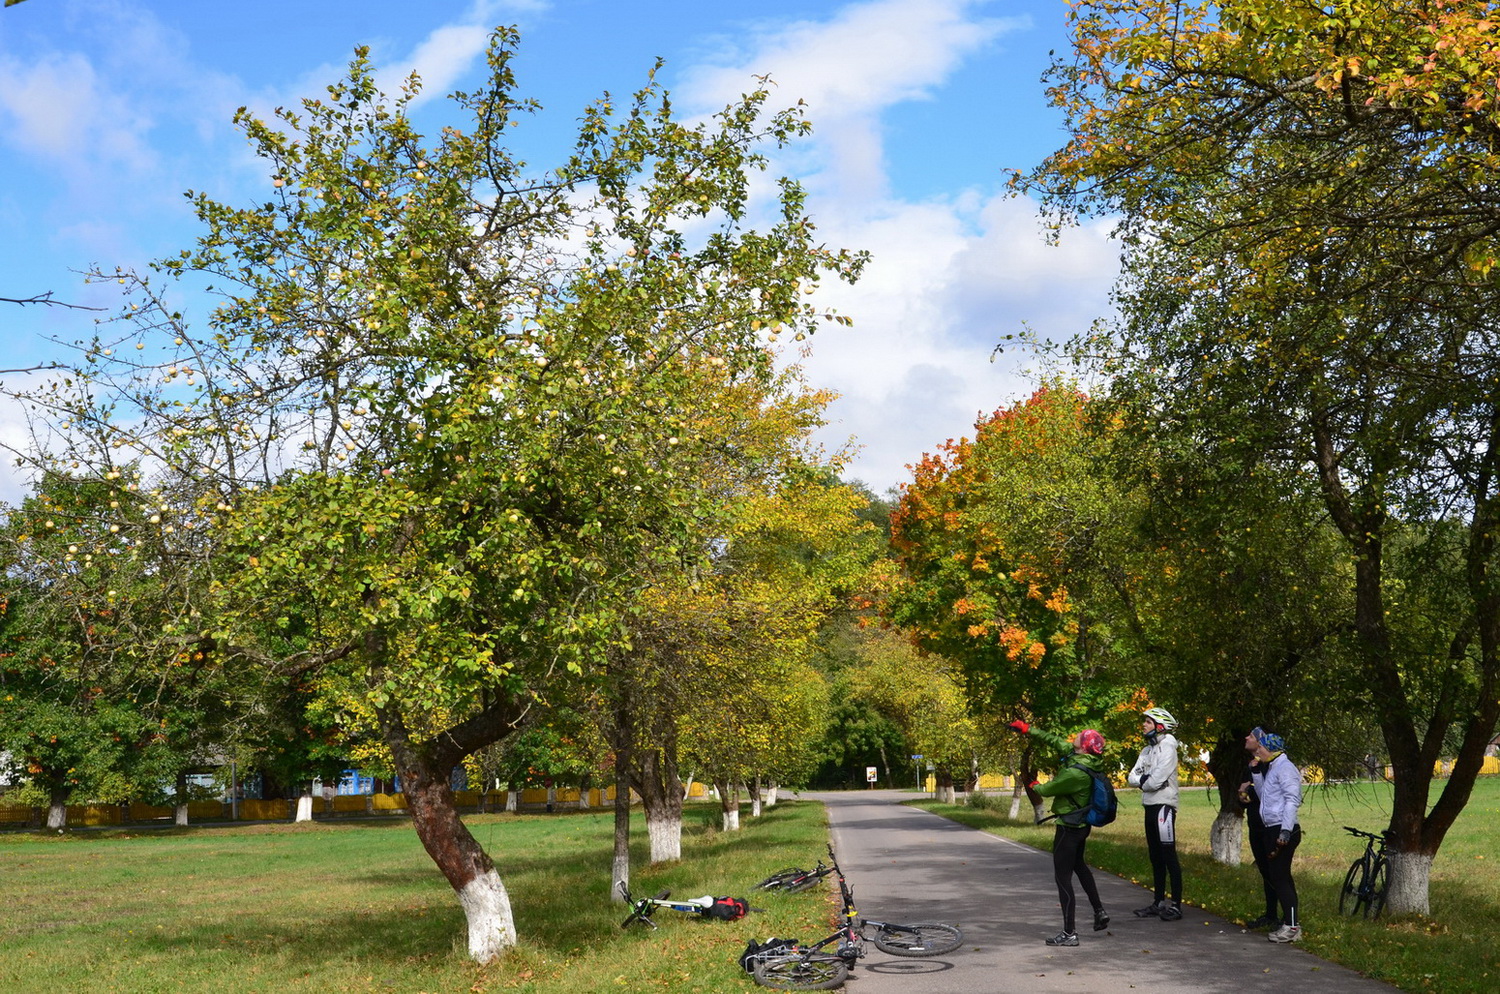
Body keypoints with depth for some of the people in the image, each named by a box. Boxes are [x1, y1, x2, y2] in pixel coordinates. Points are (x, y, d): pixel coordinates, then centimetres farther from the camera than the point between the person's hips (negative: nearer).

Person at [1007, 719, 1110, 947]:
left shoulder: (1076, 773, -30)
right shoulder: (1075, 754, -5)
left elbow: (1047, 790, -17)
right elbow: (1053, 740, 10)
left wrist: (1035, 785, 5)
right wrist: (1027, 729, 13)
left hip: (1069, 827, -10)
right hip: (1082, 825, 10)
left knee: (1063, 876, -4)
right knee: (1079, 865, 29)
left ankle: (1069, 933, -1)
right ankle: (1099, 912, 36)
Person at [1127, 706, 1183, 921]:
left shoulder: (1167, 747, -10)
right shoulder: (1147, 750, 16)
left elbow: (1158, 780, -19)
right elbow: (1132, 777, 9)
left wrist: (1141, 782, -1)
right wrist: (1143, 779, -11)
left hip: (1164, 806, -9)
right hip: (1150, 806, 9)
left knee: (1169, 856, -7)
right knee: (1155, 857, 12)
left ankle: (1176, 905, -4)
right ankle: (1158, 902, 19)